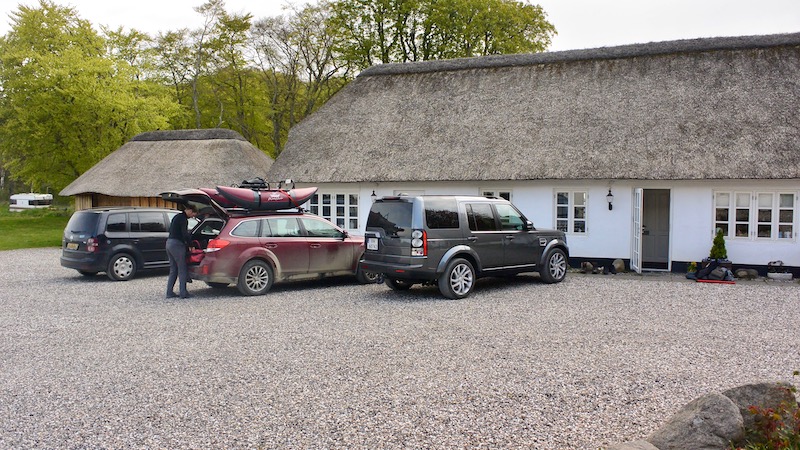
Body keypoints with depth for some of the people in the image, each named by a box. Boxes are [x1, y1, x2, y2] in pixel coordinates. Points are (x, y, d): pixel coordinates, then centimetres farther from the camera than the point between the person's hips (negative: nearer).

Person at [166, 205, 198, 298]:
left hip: (169, 242, 10)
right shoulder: (183, 219, -11)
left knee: (173, 270, 12)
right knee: (182, 269, -5)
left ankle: (169, 292, 10)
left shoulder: (177, 217, 19)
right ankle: (183, 293, -6)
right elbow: (185, 234, -18)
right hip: (177, 244, -10)